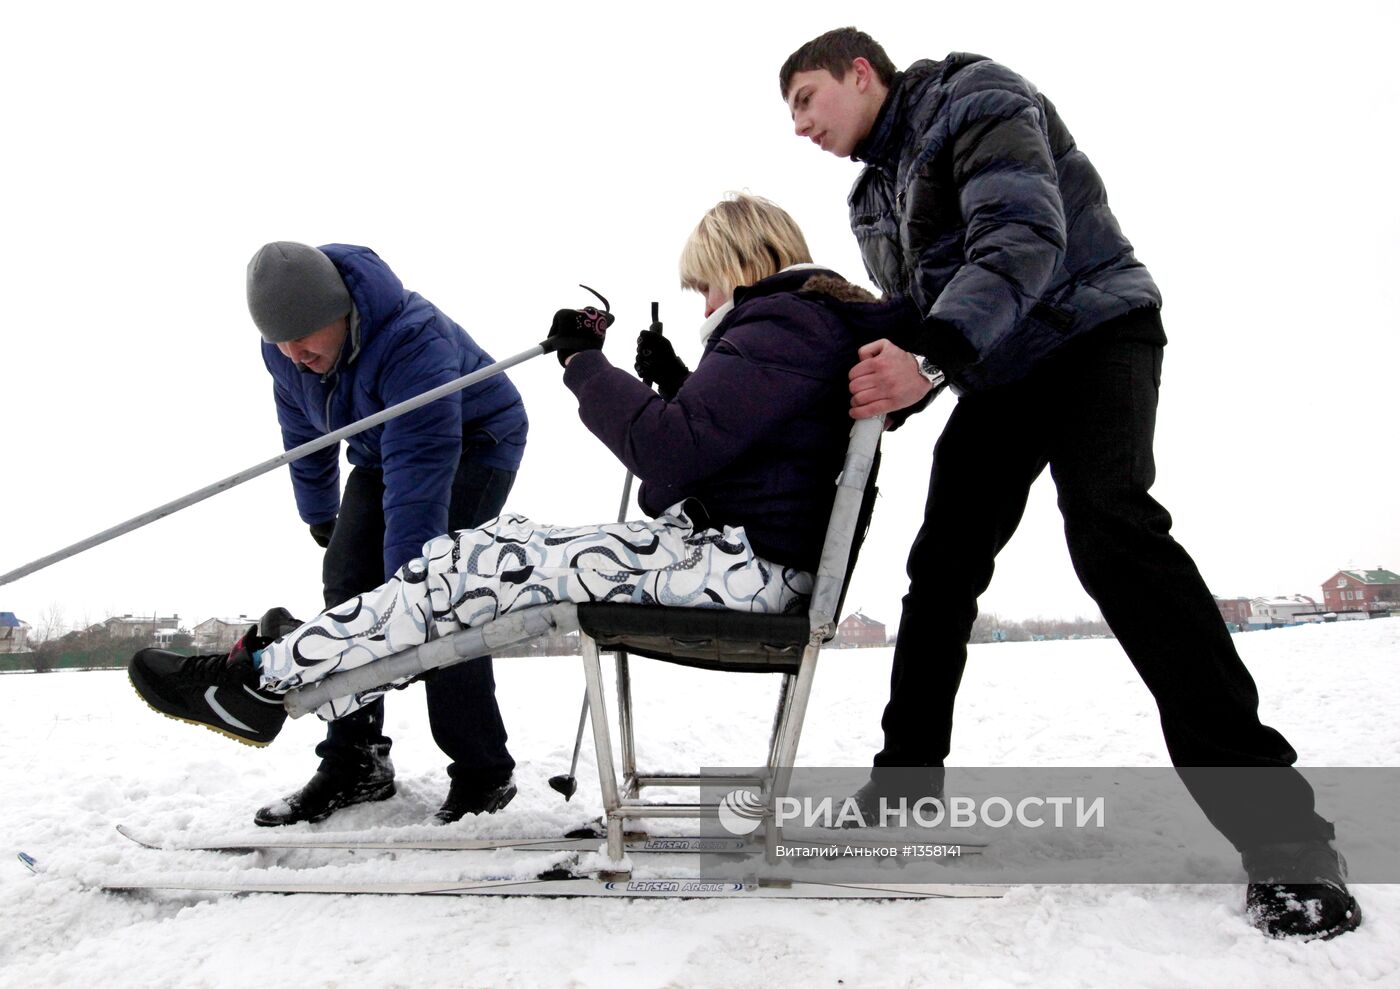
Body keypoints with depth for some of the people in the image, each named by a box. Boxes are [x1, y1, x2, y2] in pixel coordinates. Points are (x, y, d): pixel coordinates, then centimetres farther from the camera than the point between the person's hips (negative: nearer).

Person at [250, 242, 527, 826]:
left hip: (474, 443, -8)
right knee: (345, 583, -3)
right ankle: (355, 763, 5)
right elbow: (302, 432, 7)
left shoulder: (413, 342, -38)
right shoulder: (285, 350, -13)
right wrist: (319, 514, 15)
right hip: (382, 453, 8)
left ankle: (483, 775, -11)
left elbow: (420, 476, -43)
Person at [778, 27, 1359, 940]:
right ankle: (906, 780, 15)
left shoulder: (975, 97, -10)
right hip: (996, 377, 8)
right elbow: (910, 315, 14)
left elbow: (1022, 238, -27)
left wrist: (930, 360, -42)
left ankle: (1279, 828, -26)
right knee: (943, 562, 2)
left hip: (1091, 332, -8)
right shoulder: (873, 198, 14)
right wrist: (887, 372, -8)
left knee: (1109, 525, -30)